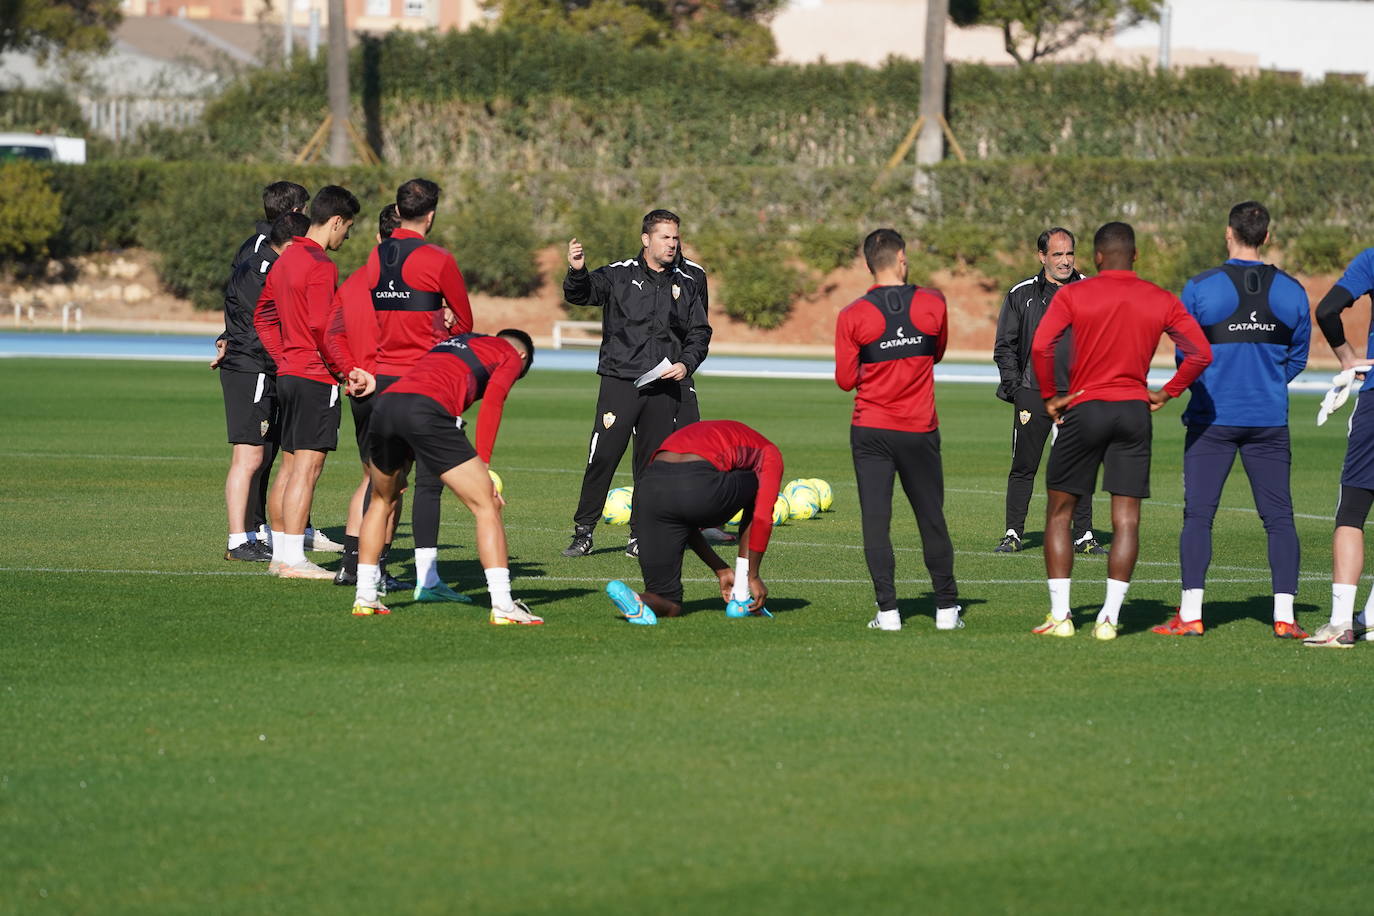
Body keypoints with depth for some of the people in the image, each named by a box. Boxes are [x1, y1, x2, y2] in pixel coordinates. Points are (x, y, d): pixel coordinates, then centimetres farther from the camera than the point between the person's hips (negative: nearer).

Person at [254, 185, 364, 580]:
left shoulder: (286, 259, 13)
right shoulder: (321, 266, -15)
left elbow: (263, 316, 21)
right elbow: (322, 326, -21)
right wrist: (348, 368, -11)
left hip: (289, 373, 10)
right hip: (316, 377, -10)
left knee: (289, 466, 13)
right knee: (307, 467, -8)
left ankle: (280, 554, 17)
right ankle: (292, 559, -10)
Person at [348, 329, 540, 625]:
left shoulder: (453, 340, 39)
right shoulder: (512, 355, 21)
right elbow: (491, 403, 5)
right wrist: (483, 465, 1)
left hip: (385, 403, 6)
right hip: (428, 410, -6)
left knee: (381, 501, 29)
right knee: (487, 507, 1)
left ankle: (364, 599, 28)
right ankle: (502, 606, -8)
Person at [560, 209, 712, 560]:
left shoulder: (687, 285, 12)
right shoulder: (618, 276, 2)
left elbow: (700, 333, 16)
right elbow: (580, 294, -10)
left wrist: (687, 363, -2)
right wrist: (577, 272, -32)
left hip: (665, 387, 3)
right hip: (620, 382, -3)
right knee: (602, 457, -10)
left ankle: (641, 537, 14)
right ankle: (583, 532, -2)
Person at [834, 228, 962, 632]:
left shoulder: (853, 316, -8)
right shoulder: (932, 303, -3)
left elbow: (846, 379, -3)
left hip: (870, 431, -1)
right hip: (920, 431, 1)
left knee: (875, 521, 2)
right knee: (931, 520, 11)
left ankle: (887, 610, -3)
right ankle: (947, 608, 14)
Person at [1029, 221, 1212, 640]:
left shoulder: (1073, 295, -3)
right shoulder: (1161, 301, 4)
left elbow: (1040, 346, -16)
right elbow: (1201, 353, -1)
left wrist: (1050, 397, -4)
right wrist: (1166, 393, 7)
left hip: (1084, 410, -2)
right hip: (1134, 410, 2)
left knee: (1059, 512, 9)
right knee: (1126, 518, 4)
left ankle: (1059, 616, 3)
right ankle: (1110, 617, -3)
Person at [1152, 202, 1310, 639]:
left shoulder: (1200, 287, -7)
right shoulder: (1291, 291, 1)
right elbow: (1297, 357, 9)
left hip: (1212, 418, -2)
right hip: (1270, 420, 2)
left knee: (1198, 515, 2)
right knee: (1279, 517, 5)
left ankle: (1190, 613, -3)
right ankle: (1284, 615, -1)